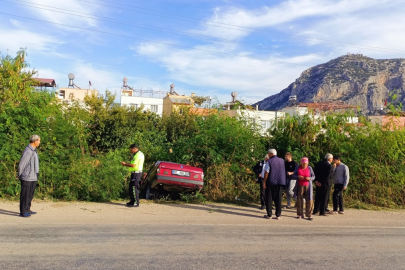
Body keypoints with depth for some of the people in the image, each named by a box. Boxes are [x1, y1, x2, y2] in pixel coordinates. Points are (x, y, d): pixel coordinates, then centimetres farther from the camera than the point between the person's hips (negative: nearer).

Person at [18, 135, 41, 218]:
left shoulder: (33, 150, 12)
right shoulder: (28, 151, -19)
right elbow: (21, 165, -15)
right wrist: (20, 176, -4)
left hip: (33, 177, 9)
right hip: (27, 177, -9)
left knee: (30, 194, 16)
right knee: (25, 195, 0)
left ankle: (27, 209, 27)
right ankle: (23, 212, 9)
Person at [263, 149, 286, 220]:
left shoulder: (269, 161, -8)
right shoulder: (282, 160, 8)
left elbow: (266, 172, -11)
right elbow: (283, 172, 17)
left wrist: (264, 182, -8)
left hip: (271, 182, -4)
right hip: (280, 182, 4)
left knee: (269, 199, 5)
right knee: (278, 199, 8)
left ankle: (269, 214, 8)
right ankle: (278, 215, 8)